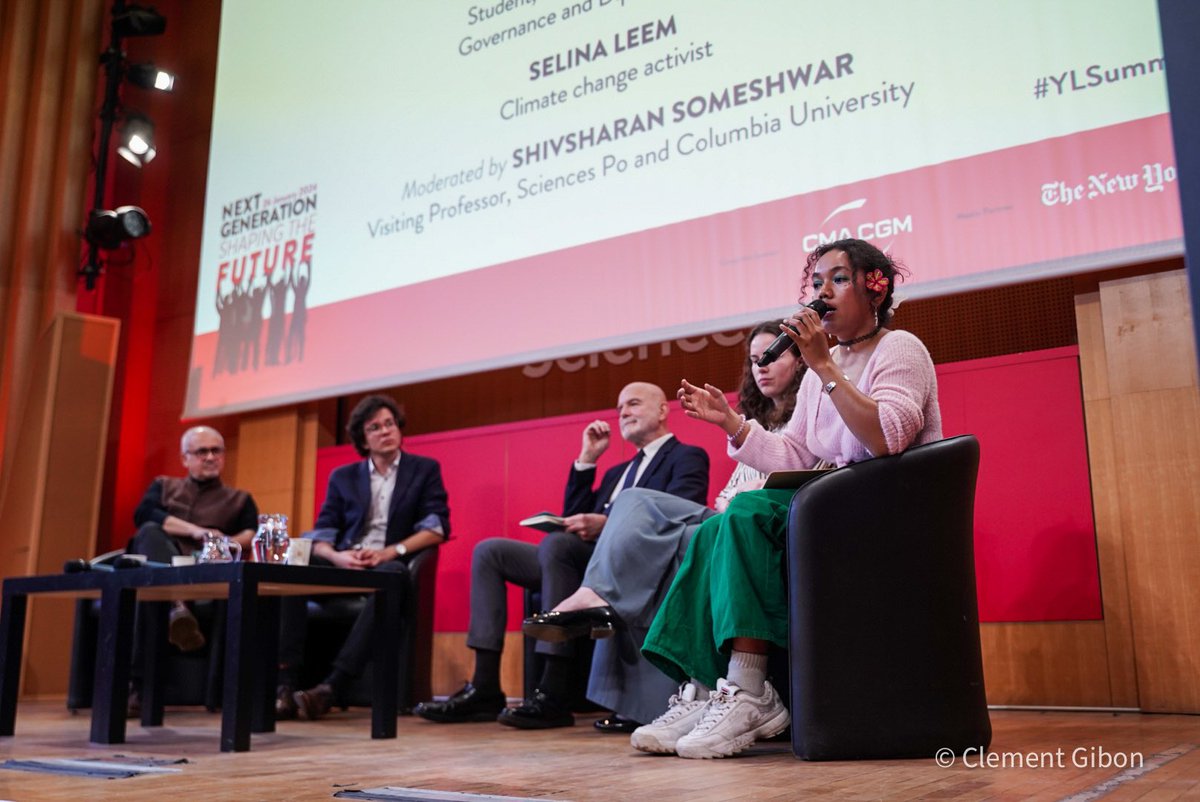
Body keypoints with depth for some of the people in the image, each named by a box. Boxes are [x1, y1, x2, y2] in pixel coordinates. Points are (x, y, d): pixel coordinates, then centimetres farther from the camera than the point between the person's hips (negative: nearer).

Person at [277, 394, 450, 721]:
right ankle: (286, 683, -31)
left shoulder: (425, 470, 12)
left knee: (391, 573, -39)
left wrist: (390, 551, -15)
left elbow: (437, 528, 0)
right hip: (343, 565, 3)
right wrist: (337, 556, -16)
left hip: (389, 566, -2)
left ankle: (333, 685, -42)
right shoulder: (342, 477, 18)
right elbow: (322, 534, 8)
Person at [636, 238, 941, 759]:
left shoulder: (900, 349, -3)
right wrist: (730, 422, 0)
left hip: (889, 510, -7)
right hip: (834, 507, 7)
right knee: (713, 532, -17)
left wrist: (824, 366, -22)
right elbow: (793, 458, 12)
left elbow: (886, 439, -21)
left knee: (748, 513, -28)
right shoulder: (822, 368, 19)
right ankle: (701, 690, -23)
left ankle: (747, 694, -29)